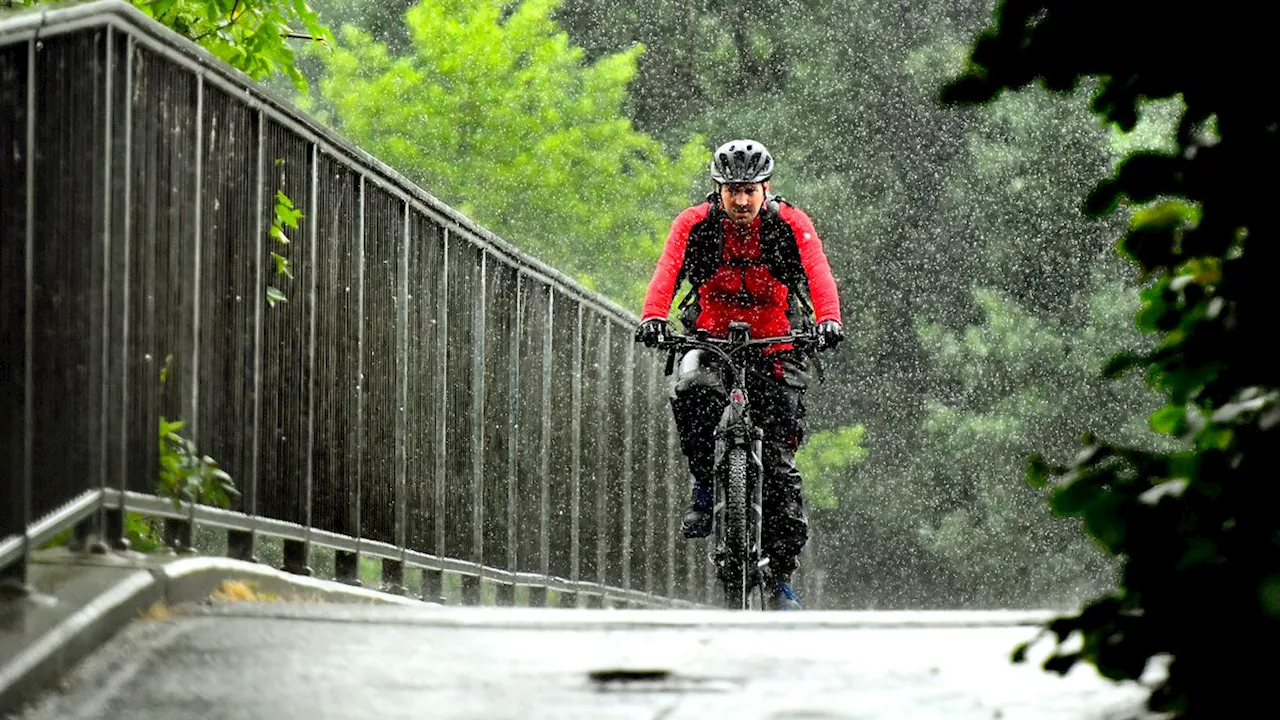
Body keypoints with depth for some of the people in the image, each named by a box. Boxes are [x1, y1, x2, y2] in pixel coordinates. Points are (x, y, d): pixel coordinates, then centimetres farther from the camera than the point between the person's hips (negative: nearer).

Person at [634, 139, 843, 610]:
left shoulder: (792, 226, -13)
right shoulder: (694, 224, -11)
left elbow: (819, 275, -27)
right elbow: (667, 271, -26)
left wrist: (828, 320, -47)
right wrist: (653, 317, -46)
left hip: (775, 346, 0)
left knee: (778, 462, -6)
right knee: (692, 391, -35)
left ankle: (781, 575, 3)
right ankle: (705, 485, -11)